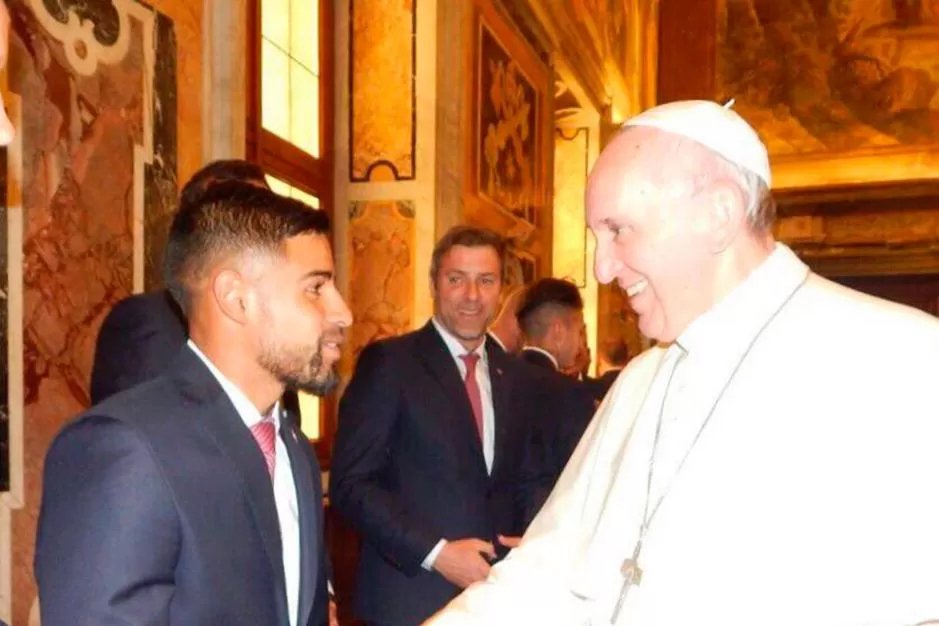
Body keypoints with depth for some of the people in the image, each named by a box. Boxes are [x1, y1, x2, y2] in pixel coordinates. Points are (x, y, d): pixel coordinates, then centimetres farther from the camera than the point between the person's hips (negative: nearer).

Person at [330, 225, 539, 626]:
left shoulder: (509, 373, 7)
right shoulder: (388, 361, -10)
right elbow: (350, 484, -14)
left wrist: (527, 545, -2)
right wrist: (435, 553, -19)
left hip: (496, 593, 5)